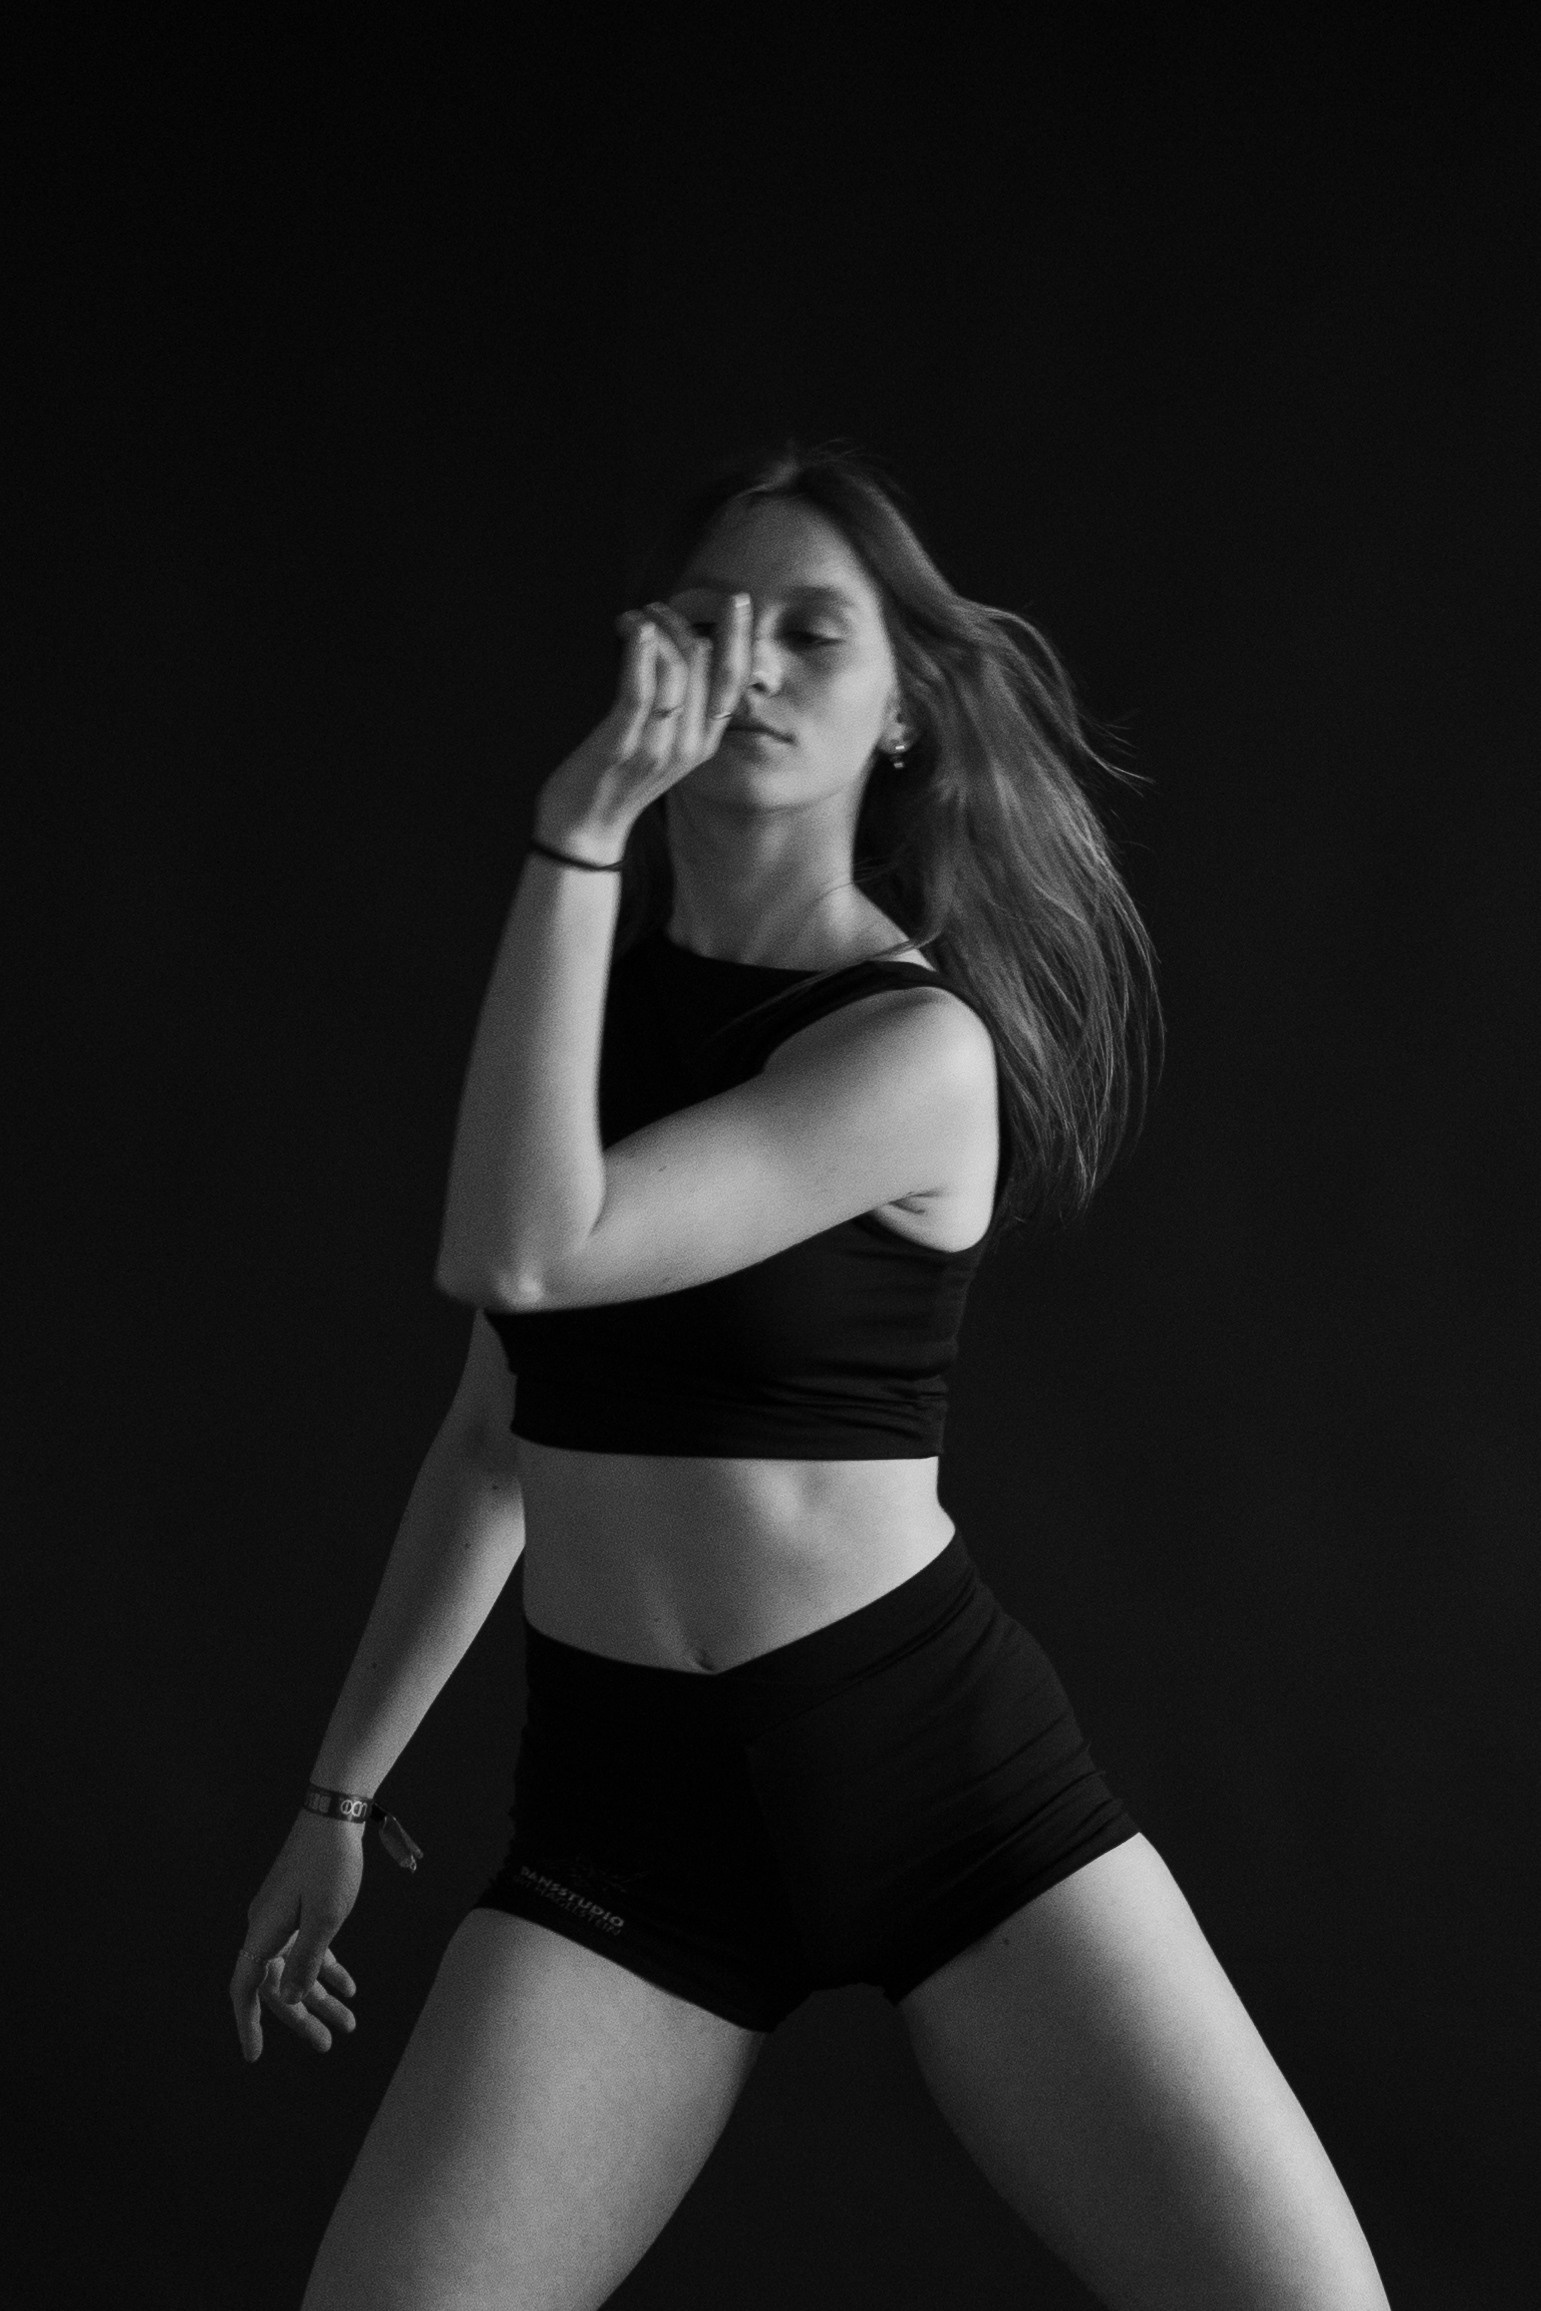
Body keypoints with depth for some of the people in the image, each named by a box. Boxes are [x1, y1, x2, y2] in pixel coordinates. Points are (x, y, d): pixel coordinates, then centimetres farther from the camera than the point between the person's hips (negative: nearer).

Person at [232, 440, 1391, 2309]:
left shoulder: (916, 1043, -11)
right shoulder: (586, 980, 8)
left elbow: (519, 1257, -24)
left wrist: (576, 833, -23)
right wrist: (342, 1788, 17)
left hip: (943, 1758, -4)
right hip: (617, 1800, 4)